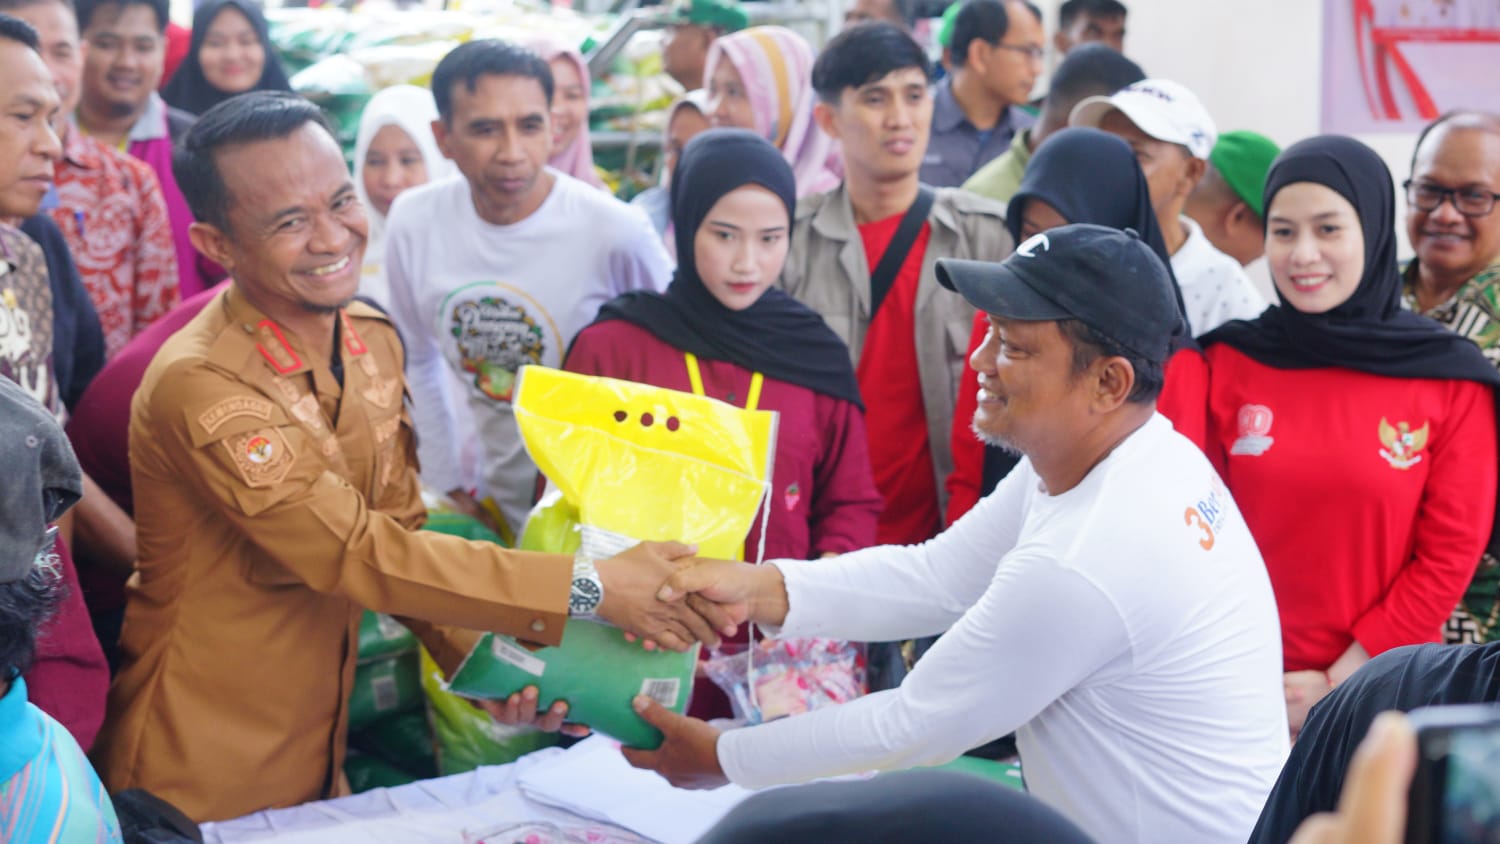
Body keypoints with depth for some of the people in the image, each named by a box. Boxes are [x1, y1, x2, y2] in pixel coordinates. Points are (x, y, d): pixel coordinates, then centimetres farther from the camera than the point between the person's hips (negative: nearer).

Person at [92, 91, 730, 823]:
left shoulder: (375, 342, 0)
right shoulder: (201, 387, -25)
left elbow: (398, 531, 5)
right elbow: (357, 552, -26)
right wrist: (590, 590, -27)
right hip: (200, 786, -7)